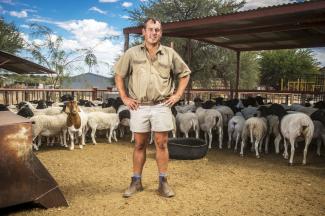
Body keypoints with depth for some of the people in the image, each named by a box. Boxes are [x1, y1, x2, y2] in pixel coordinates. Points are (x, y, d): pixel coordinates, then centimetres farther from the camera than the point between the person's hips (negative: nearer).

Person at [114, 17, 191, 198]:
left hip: (161, 106, 0)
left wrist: (177, 95, 4)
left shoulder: (169, 54, 5)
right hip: (139, 106, 0)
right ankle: (136, 182, 21)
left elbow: (185, 74, 13)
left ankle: (163, 183, 15)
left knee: (161, 144, 3)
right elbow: (119, 75, 11)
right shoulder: (132, 53, 4)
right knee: (139, 145, 9)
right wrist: (124, 98, 4)